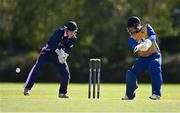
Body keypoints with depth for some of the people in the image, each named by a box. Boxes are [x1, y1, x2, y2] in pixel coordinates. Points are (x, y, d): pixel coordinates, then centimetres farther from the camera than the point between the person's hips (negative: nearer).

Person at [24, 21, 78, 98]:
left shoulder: (73, 39, -8)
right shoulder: (59, 32, -23)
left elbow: (68, 49, -5)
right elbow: (50, 42, -29)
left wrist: (64, 55, -26)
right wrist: (58, 51, -34)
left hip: (59, 56, 4)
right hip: (48, 51, -4)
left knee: (66, 73, -7)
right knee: (37, 67, -20)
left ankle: (62, 93, 11)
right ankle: (27, 88, -14)